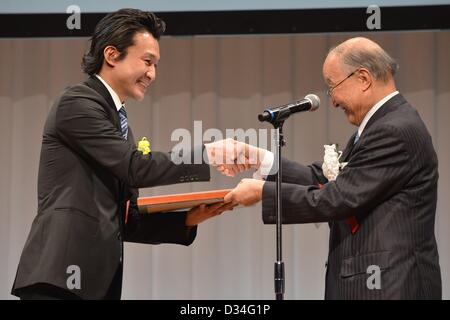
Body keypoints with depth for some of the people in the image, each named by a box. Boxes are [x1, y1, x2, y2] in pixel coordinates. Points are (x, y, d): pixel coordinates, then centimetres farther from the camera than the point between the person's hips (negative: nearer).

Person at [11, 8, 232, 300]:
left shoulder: (120, 123, 24)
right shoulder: (77, 103, -3)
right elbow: (137, 168, -12)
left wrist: (187, 219, 7)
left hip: (98, 281, 9)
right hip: (60, 276, -9)